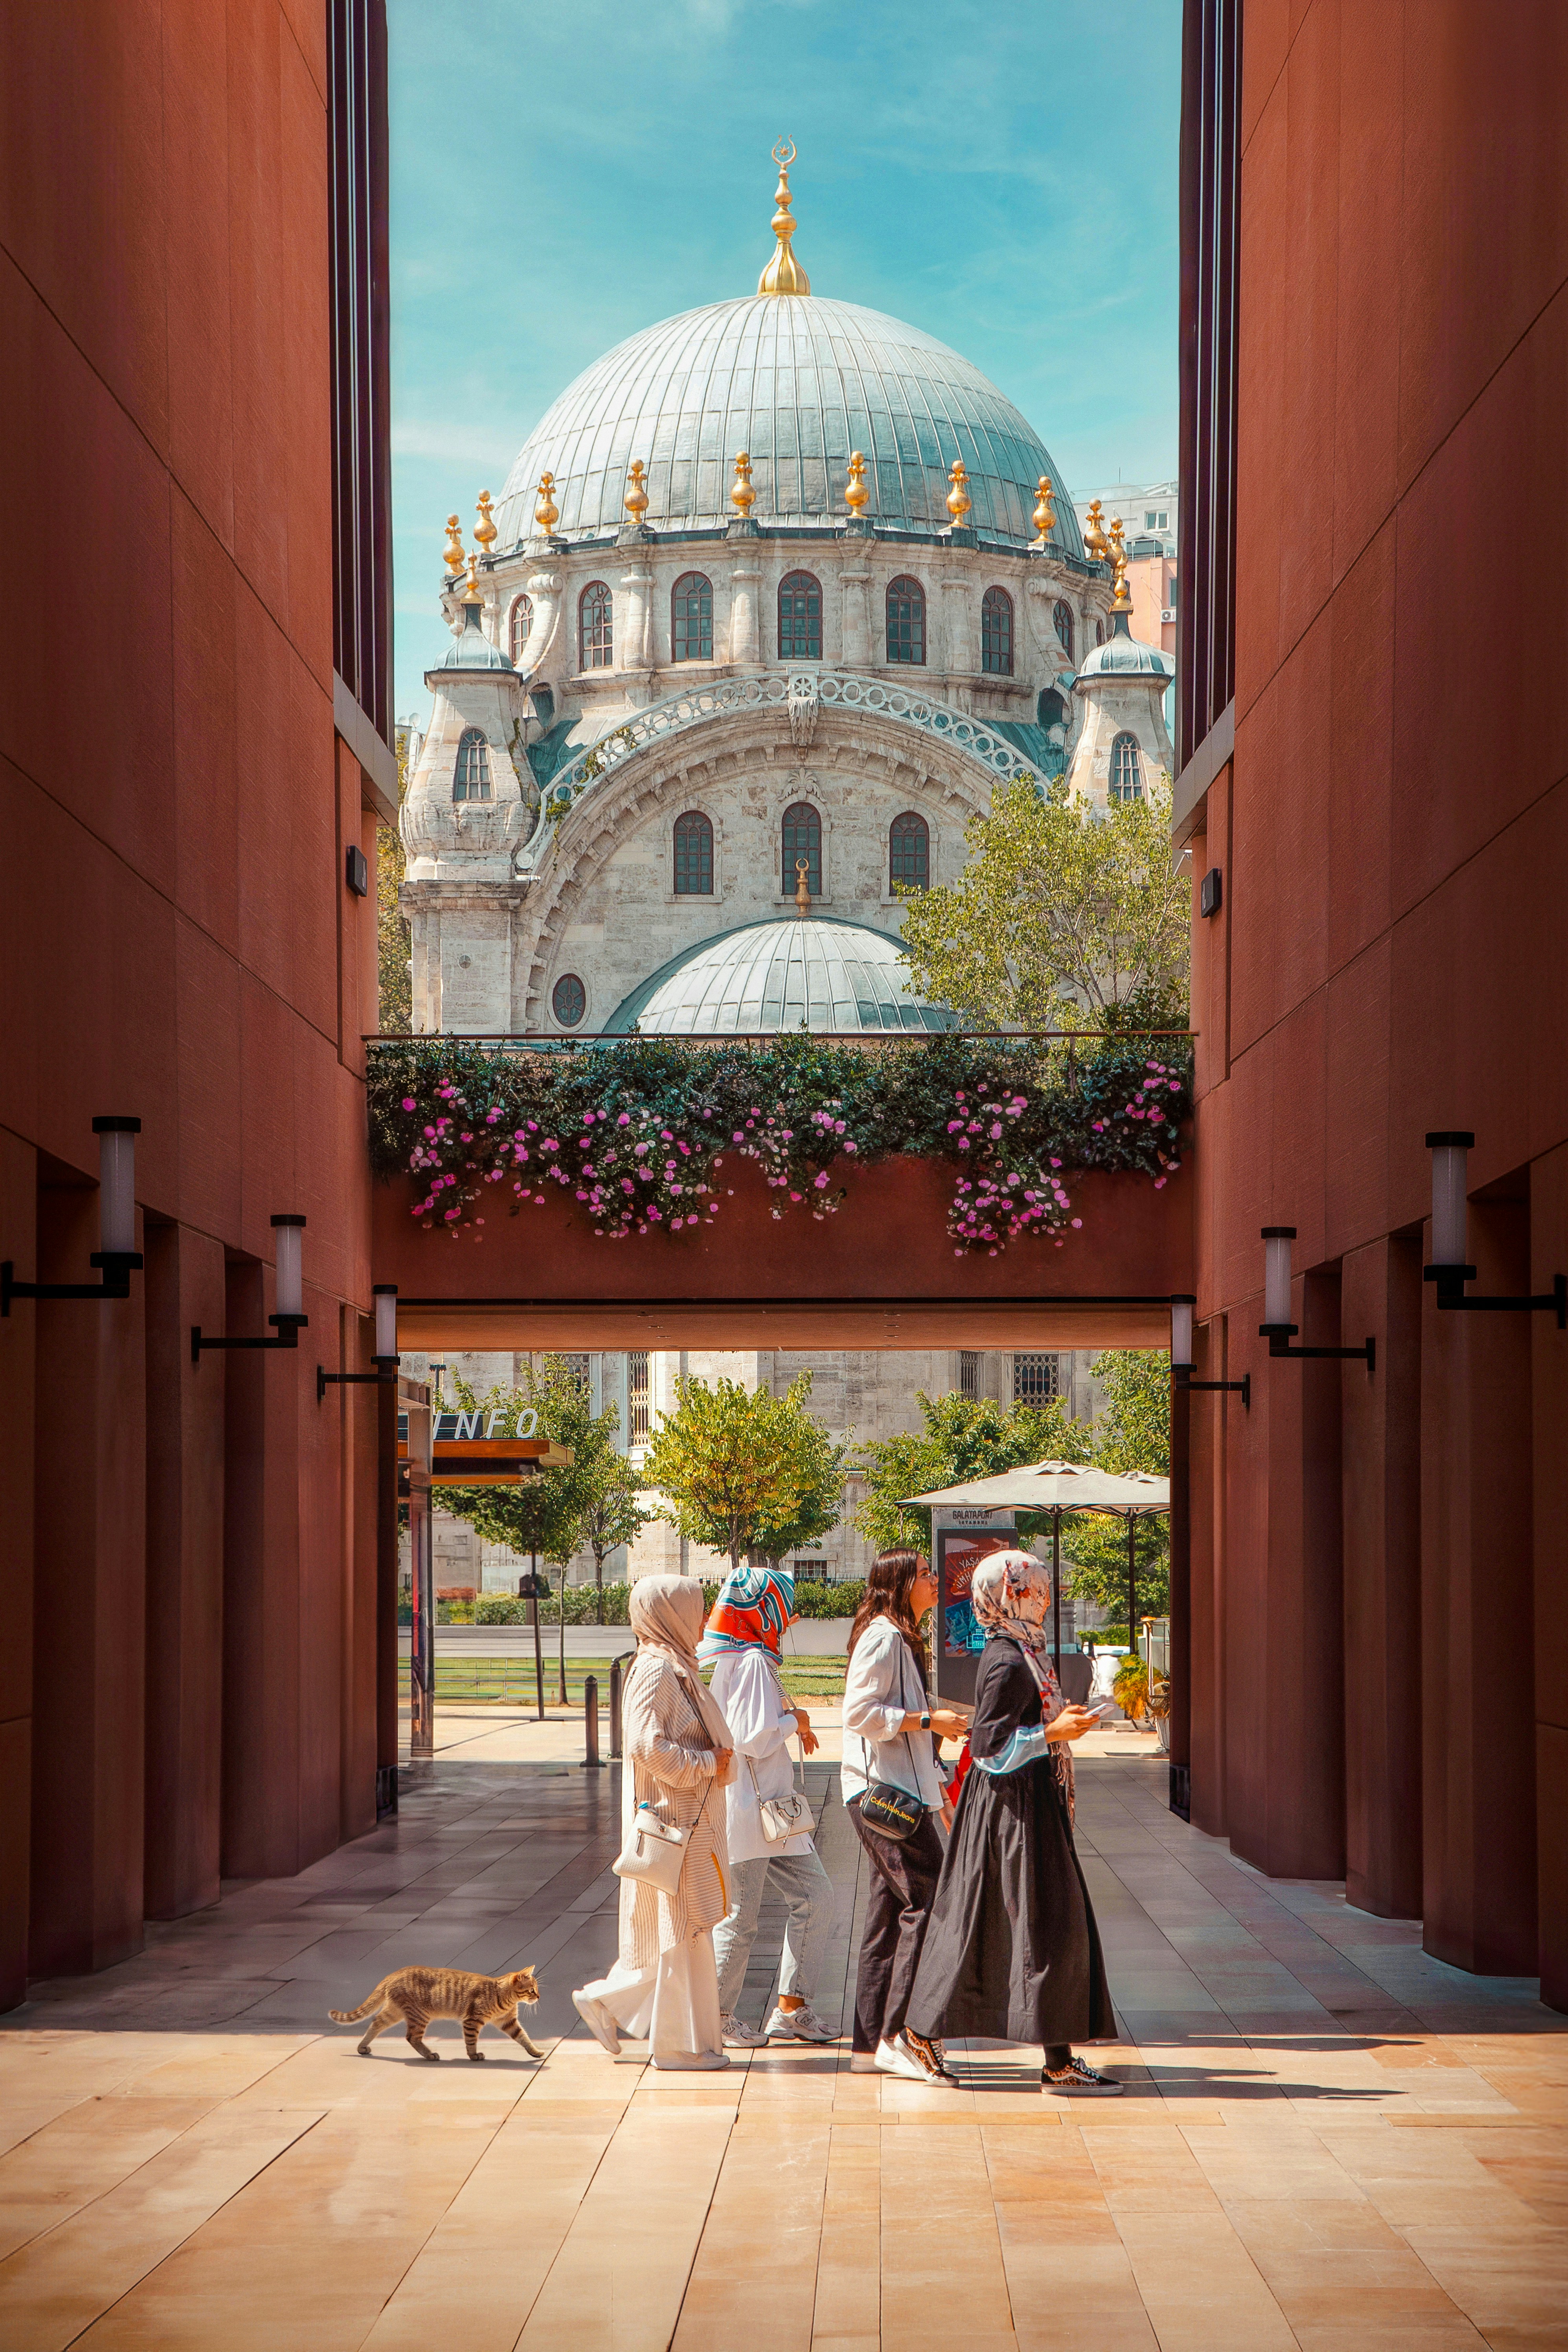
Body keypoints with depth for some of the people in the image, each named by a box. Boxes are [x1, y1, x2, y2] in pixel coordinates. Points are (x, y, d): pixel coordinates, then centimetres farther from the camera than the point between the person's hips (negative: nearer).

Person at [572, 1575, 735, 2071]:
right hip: (672, 1818, -10)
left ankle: (608, 2003, 20)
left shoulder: (675, 1667, 15)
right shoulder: (656, 1670, -16)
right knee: (682, 1927, -3)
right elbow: (648, 1747, -25)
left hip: (691, 1818, 10)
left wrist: (715, 1761, 9)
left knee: (670, 1931, 13)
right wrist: (708, 1763, -17)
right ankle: (683, 2042, 3)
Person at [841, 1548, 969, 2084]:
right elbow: (862, 1712, -20)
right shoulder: (882, 1637, -11)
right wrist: (930, 1720, -17)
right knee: (925, 1902, -13)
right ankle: (899, 2036, -13)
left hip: (900, 1793, 11)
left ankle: (871, 2043, 11)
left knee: (891, 1912, 9)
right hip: (885, 1794, -11)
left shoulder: (901, 1638, 21)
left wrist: (937, 1793, 25)